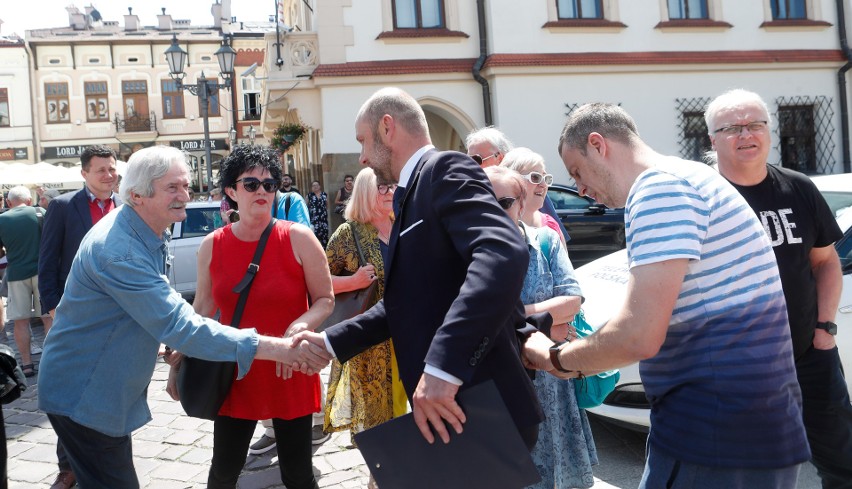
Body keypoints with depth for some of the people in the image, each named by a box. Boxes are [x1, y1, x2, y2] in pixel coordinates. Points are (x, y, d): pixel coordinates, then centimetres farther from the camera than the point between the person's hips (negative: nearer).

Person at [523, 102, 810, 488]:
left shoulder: (660, 186, -16)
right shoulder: (686, 177, 16)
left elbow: (639, 336, -24)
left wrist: (554, 358, -7)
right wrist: (582, 362, 17)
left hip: (714, 433, -10)